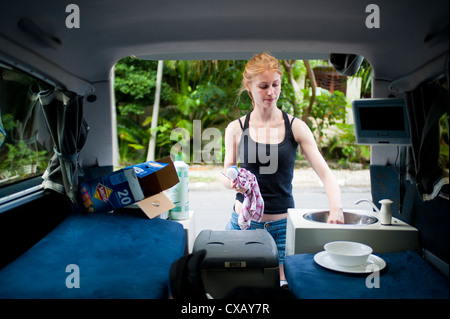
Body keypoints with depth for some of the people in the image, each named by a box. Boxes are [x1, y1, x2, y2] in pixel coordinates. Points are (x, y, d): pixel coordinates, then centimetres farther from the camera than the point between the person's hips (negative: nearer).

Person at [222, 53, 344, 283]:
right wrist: (233, 182, -16)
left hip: (282, 224, 0)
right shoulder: (236, 129, 0)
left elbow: (325, 173, -7)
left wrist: (335, 208, -23)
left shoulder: (295, 127, -2)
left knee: (282, 282, -1)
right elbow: (226, 175, 8)